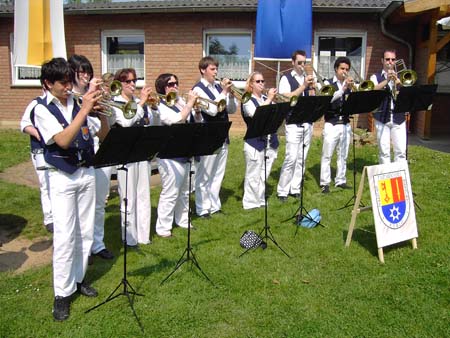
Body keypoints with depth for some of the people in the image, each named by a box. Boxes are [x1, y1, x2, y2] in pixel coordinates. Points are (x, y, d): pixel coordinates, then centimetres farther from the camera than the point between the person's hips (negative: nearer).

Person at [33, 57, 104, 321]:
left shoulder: (78, 102, 5)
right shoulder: (43, 109, -6)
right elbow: (63, 141, -21)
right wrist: (85, 109, -23)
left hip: (87, 173, 4)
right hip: (63, 177, -4)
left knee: (86, 232, 10)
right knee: (65, 236, -6)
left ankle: (78, 278, 27)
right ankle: (62, 293, 6)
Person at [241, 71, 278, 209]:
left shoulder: (267, 99, 14)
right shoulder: (247, 100, -2)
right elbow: (256, 115, -21)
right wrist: (269, 99, -18)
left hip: (270, 142, 5)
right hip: (255, 143, -5)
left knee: (264, 175, 13)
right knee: (253, 175, 0)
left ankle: (260, 200, 25)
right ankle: (250, 203, 11)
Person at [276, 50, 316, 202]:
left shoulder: (308, 78, 15)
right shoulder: (286, 78, -1)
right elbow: (287, 98, -14)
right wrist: (303, 86, -17)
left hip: (308, 122, 6)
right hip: (293, 123, -6)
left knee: (302, 158, 7)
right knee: (291, 158, -11)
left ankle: (295, 189, 15)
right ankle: (282, 191, -1)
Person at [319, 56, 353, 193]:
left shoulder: (349, 84, 12)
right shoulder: (328, 83, 0)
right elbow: (329, 98, -19)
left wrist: (351, 88, -14)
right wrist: (343, 88, -25)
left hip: (345, 124, 5)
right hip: (331, 124, -5)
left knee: (343, 155, 10)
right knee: (327, 155, -2)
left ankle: (340, 180, 18)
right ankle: (325, 183, 3)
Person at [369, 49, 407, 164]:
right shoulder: (376, 77, 8)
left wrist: (399, 83, -17)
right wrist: (387, 80, -23)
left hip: (399, 118, 2)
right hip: (382, 118, -2)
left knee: (401, 150, -2)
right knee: (384, 151, 0)